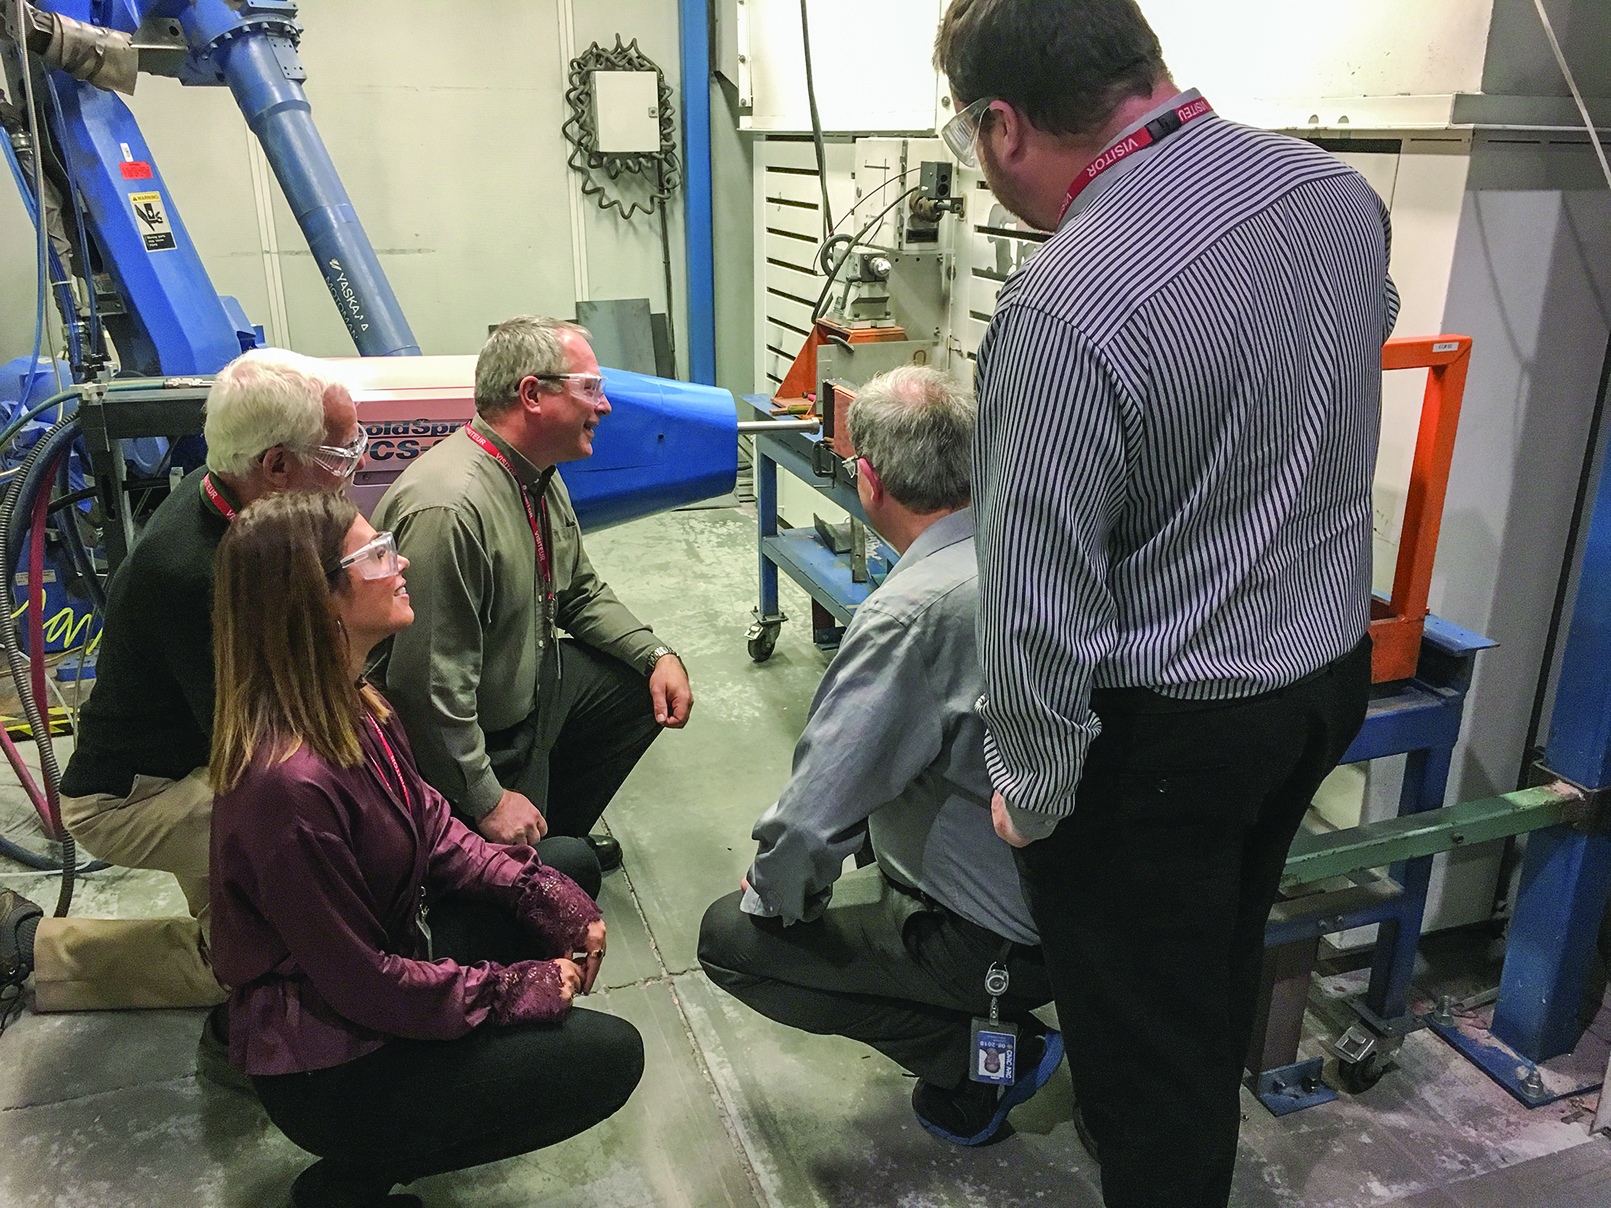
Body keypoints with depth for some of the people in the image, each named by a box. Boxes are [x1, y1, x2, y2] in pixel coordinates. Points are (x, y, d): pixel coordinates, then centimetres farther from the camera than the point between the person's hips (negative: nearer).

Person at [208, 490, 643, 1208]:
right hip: (325, 1067, -9)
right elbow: (363, 981, -25)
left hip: (386, 955, 9)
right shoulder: (290, 784, -33)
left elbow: (433, 830, 5)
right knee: (607, 1055, -9)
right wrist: (523, 989, -15)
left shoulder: (348, 703, -4)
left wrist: (552, 901, -5)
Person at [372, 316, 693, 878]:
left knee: (649, 686, 11)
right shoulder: (447, 509, -33)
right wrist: (488, 801, -24)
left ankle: (559, 828, 23)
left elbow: (581, 592, 14)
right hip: (473, 736, -9)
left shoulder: (542, 478, 0)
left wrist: (657, 654, -1)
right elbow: (432, 687, -31)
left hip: (531, 682, 9)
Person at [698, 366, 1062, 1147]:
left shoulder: (911, 613, -29)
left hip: (1004, 936, -8)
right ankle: (997, 1027, 20)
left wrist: (772, 893, -2)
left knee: (730, 937, 2)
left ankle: (980, 1061, 3)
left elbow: (811, 818, -25)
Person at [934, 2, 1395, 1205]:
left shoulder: (1066, 310, -30)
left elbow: (1038, 600, -25)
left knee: (1142, 1037, 15)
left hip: (1163, 732, -8)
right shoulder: (1340, 190, -4)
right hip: (1331, 671, 8)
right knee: (1223, 968, 30)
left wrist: (1030, 790, -10)